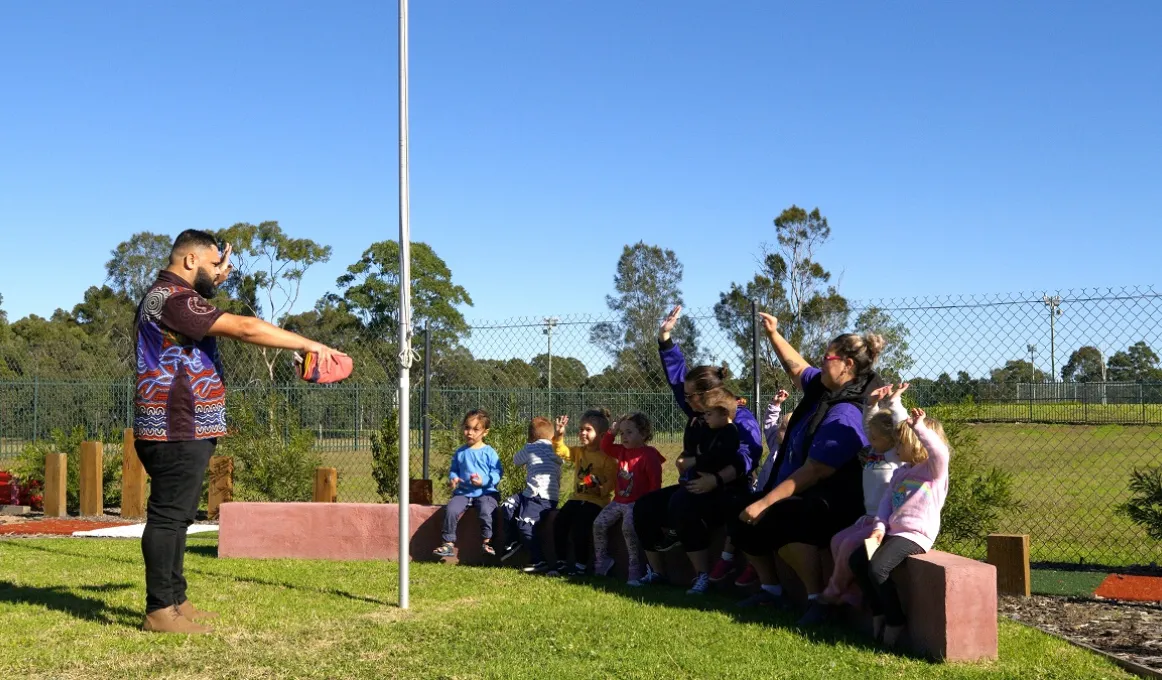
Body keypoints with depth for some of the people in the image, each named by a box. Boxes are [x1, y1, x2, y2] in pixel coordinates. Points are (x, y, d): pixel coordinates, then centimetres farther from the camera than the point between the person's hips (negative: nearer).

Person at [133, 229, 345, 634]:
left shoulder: (165, 296, 17)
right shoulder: (174, 298, -17)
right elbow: (246, 329, -23)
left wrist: (216, 283, 25)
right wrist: (309, 345, -22)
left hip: (182, 433, 11)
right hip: (176, 433, -11)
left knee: (176, 517, 14)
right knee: (168, 516, -6)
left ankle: (175, 601, 22)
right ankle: (159, 611, -1)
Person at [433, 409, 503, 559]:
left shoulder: (489, 452, 0)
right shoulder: (460, 452, 13)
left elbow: (497, 472, -2)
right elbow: (453, 470, 23)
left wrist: (484, 481, -18)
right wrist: (453, 478, 0)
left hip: (485, 492, -3)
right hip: (463, 492, 3)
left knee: (485, 511, -31)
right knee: (451, 509, -21)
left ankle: (487, 542, -12)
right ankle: (448, 543, -12)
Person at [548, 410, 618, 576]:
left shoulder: (607, 456, -9)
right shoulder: (579, 452, 14)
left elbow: (612, 480, -14)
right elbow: (561, 451, 9)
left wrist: (601, 490, -30)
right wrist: (559, 435, -7)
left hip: (597, 500, -7)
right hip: (578, 498, 7)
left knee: (579, 524, -26)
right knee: (559, 521, -10)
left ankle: (580, 565, -13)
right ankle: (561, 562, -1)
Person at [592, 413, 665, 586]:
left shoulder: (649, 455, -11)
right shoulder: (622, 451, 12)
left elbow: (655, 483, -13)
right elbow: (605, 447, 23)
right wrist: (612, 431, 7)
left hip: (636, 503, -8)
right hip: (618, 501, 8)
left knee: (628, 527, -30)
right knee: (598, 524, -5)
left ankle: (635, 570, -24)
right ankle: (600, 563, 8)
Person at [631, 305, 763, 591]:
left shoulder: (740, 418, -12)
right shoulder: (697, 412, 12)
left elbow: (747, 457, -26)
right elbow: (677, 375, 16)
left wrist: (717, 480, -39)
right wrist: (665, 337, 8)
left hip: (728, 492, -9)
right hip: (696, 486, 9)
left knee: (681, 505, -36)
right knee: (645, 507, -3)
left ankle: (703, 576, -32)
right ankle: (656, 572, 4)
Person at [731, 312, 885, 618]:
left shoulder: (845, 417, -24)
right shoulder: (824, 387, 5)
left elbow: (813, 472, -28)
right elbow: (797, 369, 28)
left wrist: (765, 503, -29)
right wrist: (773, 334, 24)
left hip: (830, 506, -10)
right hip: (800, 494, 10)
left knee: (774, 520, -36)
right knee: (742, 517, 0)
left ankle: (817, 598, -25)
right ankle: (770, 588, 10)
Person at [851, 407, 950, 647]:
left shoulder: (934, 470, -3)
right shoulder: (900, 473, 21)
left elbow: (940, 452, -27)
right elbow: (886, 501, 14)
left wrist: (919, 427, -33)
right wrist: (880, 526, -2)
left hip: (916, 535, -9)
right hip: (893, 531, 9)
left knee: (877, 568, -25)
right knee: (857, 560, -2)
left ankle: (895, 623, -10)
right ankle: (878, 614, 9)